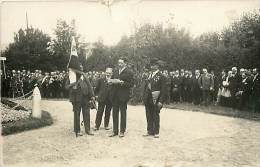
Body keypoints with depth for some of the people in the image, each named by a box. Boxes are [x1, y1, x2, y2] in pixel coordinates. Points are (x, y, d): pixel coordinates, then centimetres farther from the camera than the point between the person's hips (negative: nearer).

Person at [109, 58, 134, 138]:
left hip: (123, 96, -5)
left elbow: (131, 84, -10)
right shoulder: (115, 71, 15)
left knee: (123, 113, 3)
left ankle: (122, 131, 13)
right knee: (115, 113, 9)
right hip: (115, 96, 5)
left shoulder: (129, 72, -4)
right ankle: (115, 131, 18)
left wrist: (121, 82, -19)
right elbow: (111, 81, 19)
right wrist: (112, 82, -4)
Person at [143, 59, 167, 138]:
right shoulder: (149, 76, 15)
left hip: (155, 100, -6)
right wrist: (144, 98, 11)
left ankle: (156, 132, 12)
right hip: (148, 100, 6)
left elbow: (163, 90, -10)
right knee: (149, 116, 10)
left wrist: (161, 101, -15)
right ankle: (150, 131, 20)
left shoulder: (161, 76, -5)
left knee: (156, 116, 2)